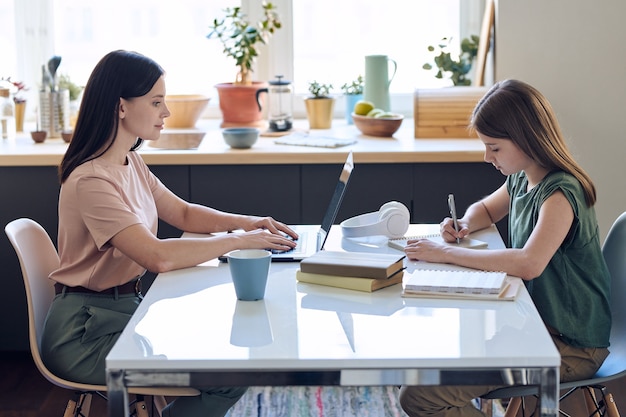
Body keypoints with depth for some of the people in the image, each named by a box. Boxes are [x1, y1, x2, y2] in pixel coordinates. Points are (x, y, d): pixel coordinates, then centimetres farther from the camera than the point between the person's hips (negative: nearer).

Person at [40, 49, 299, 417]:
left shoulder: (131, 163, 8)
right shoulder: (91, 180, -23)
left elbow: (184, 213, 17)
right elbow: (158, 256, -31)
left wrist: (246, 221, 0)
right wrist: (238, 241, -21)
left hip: (126, 304, 9)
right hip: (86, 331, -9)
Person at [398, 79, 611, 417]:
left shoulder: (560, 193, -21)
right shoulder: (520, 179, 7)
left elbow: (529, 263, -36)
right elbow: (487, 209, 28)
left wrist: (447, 254, -29)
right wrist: (464, 225, 4)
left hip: (570, 346, -9)